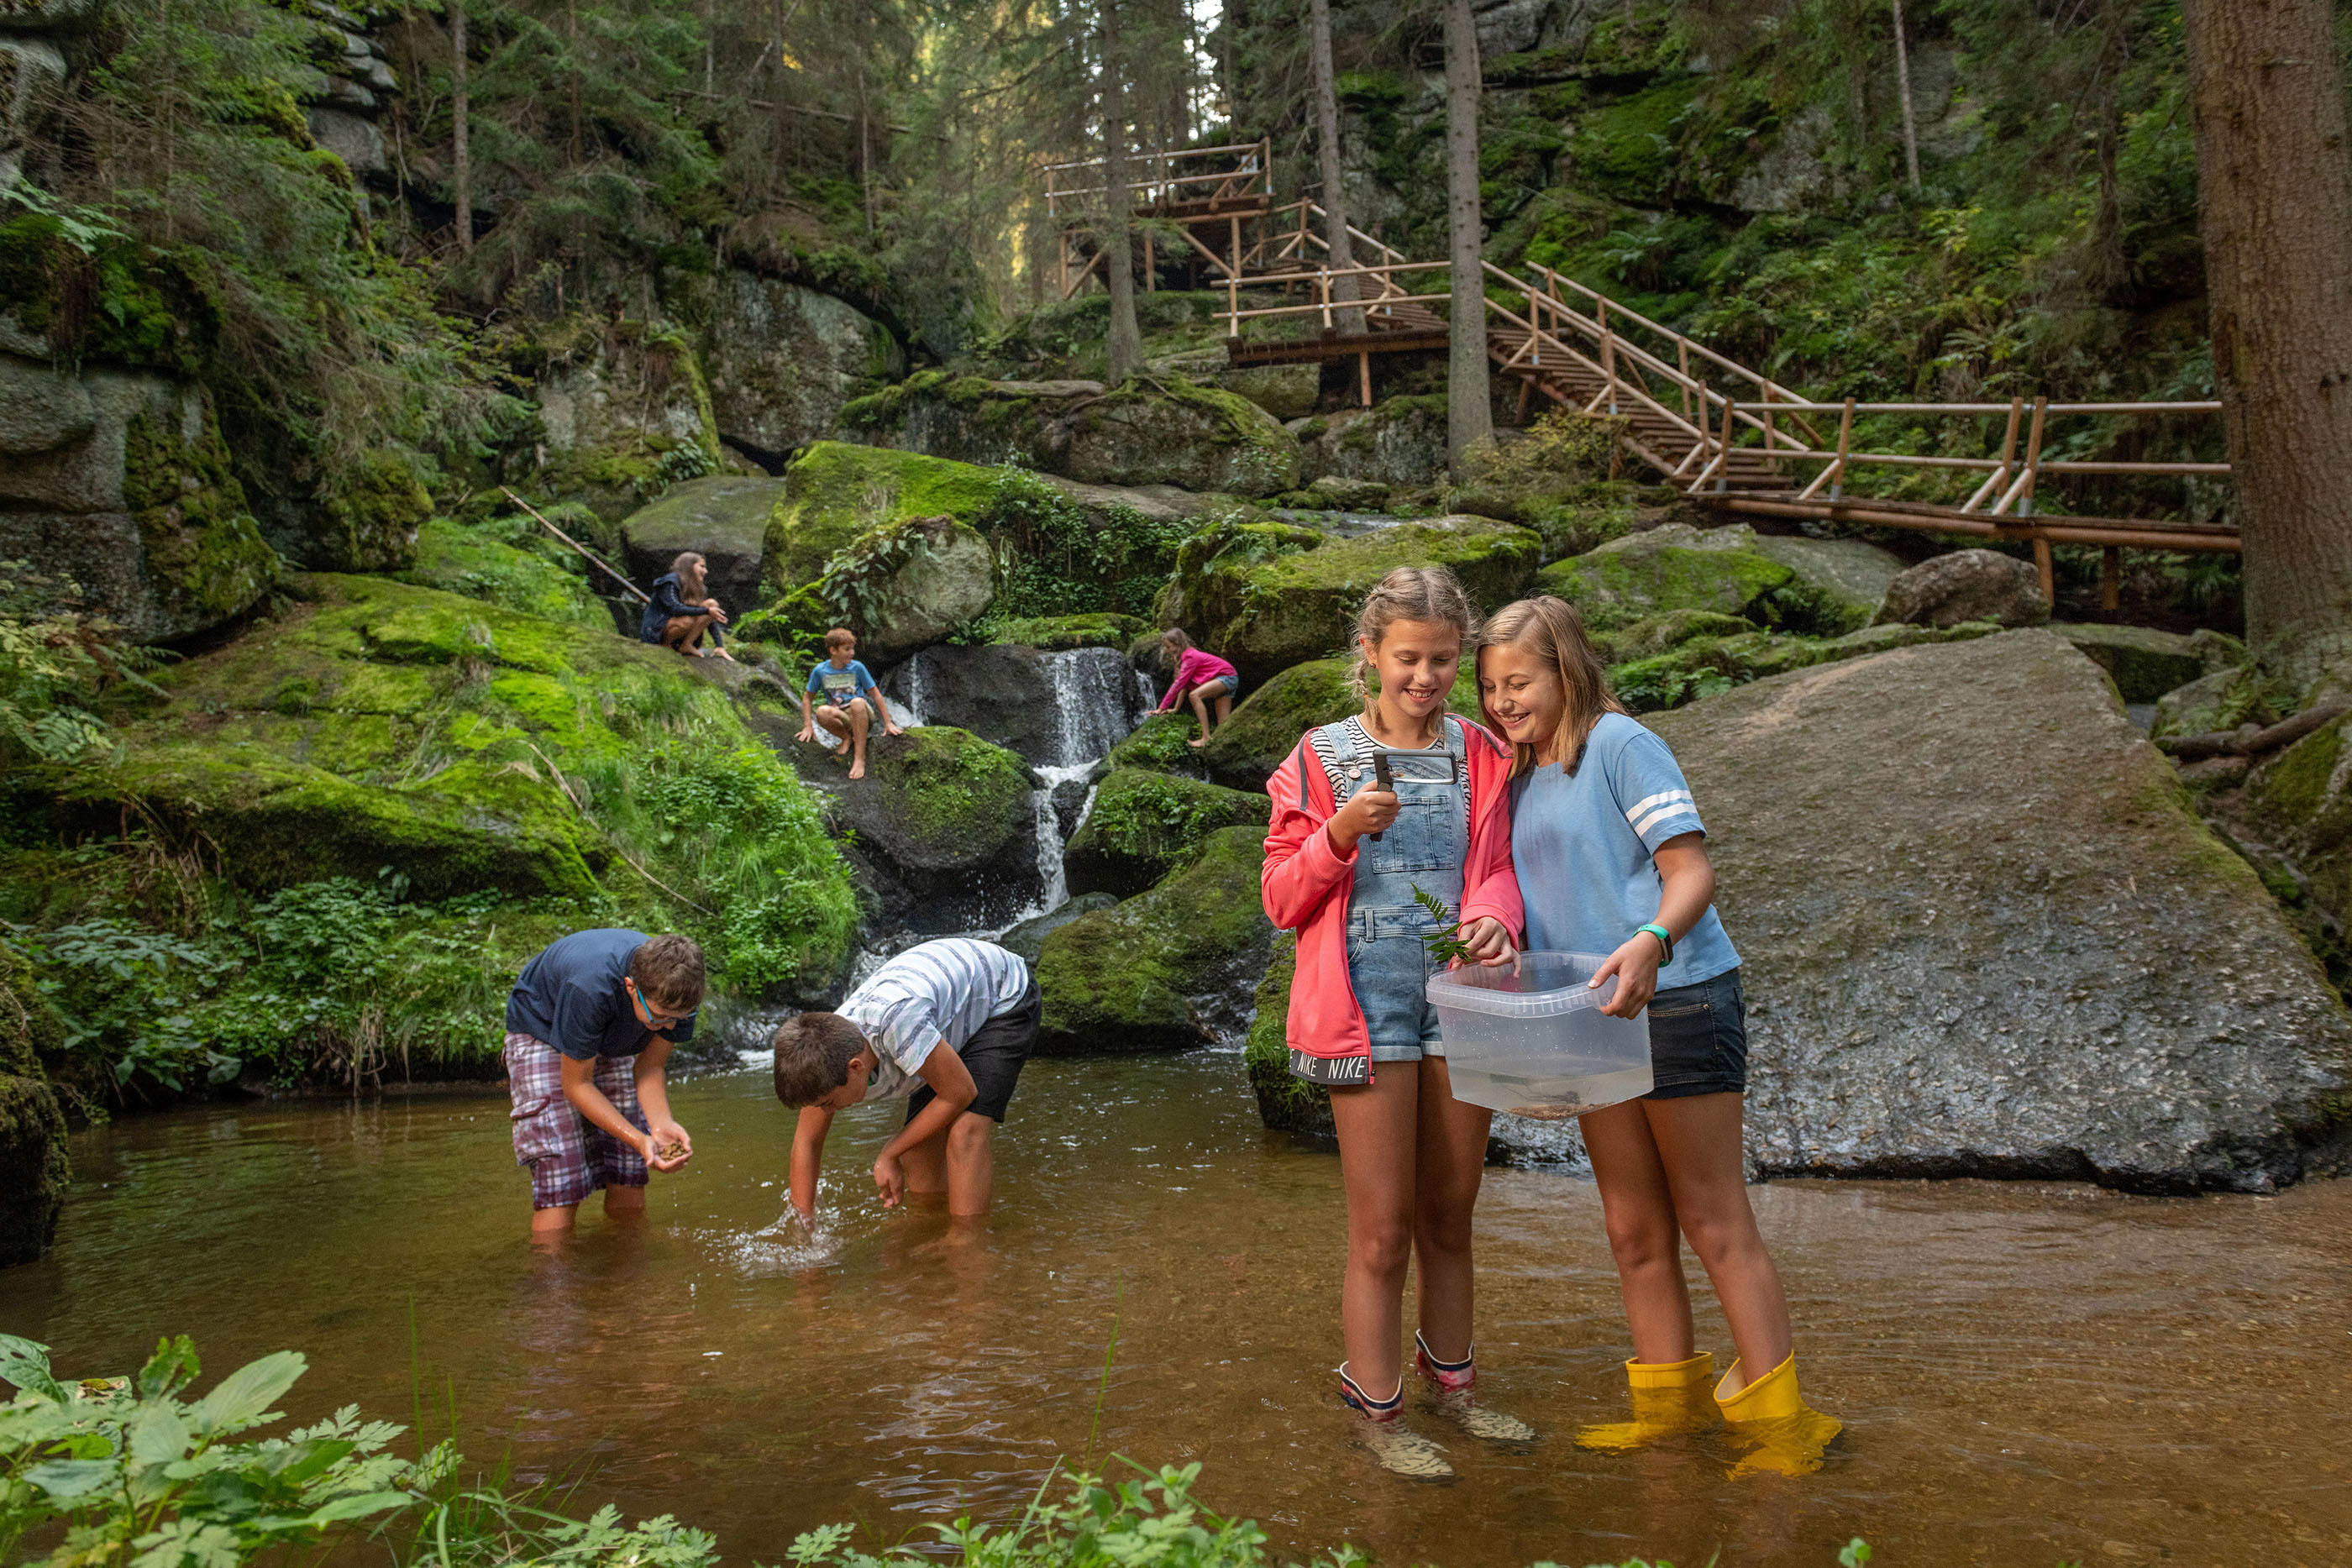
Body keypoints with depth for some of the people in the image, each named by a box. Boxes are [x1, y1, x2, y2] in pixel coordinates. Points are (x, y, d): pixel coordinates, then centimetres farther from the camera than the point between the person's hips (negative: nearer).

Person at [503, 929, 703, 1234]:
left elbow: (650, 1068, -14)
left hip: (612, 1041, 5)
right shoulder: (588, 989, -42)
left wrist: (662, 1125, -33)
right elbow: (576, 1084, -29)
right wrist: (639, 1140, -37)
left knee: (629, 1173, -1)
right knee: (561, 1182, -17)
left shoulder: (679, 989, -27)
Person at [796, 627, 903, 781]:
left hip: (862, 716, -1)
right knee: (822, 712, -35)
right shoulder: (820, 671, -2)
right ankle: (847, 738, -6)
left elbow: (875, 694, 1)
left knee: (857, 702, -38)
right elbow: (807, 697, 7)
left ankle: (859, 758, -37)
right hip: (840, 718, 1)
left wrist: (888, 723, -2)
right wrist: (807, 726, -3)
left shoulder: (857, 668, -3)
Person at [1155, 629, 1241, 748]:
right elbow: (1183, 684, 12)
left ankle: (1206, 737, -30)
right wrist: (1176, 708, 8)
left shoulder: (1190, 657, -20)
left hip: (1227, 677, -11)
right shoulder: (1187, 655, 10)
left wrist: (1162, 707, -21)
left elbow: (1178, 683, -23)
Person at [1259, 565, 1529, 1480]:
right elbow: (1282, 898, -2)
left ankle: (1451, 1381, 35)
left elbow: (1494, 869, 2)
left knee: (1450, 1215, 17)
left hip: (1459, 997, 4)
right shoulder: (1323, 758, 0)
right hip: (1367, 1004, -3)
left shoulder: (1480, 757, 9)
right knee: (1383, 1228, 2)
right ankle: (1376, 1410, 18)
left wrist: (1492, 918, -21)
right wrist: (1339, 834, -19)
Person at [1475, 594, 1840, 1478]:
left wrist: (1651, 942, -34)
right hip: (1596, 1017, 7)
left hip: (1678, 1000, -7)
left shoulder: (1619, 744, -8)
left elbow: (1693, 871, -16)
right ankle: (1670, 1402, 24)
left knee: (1713, 1221, -2)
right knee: (1635, 1232, 12)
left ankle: (1779, 1420, 7)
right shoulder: (1521, 777, 15)